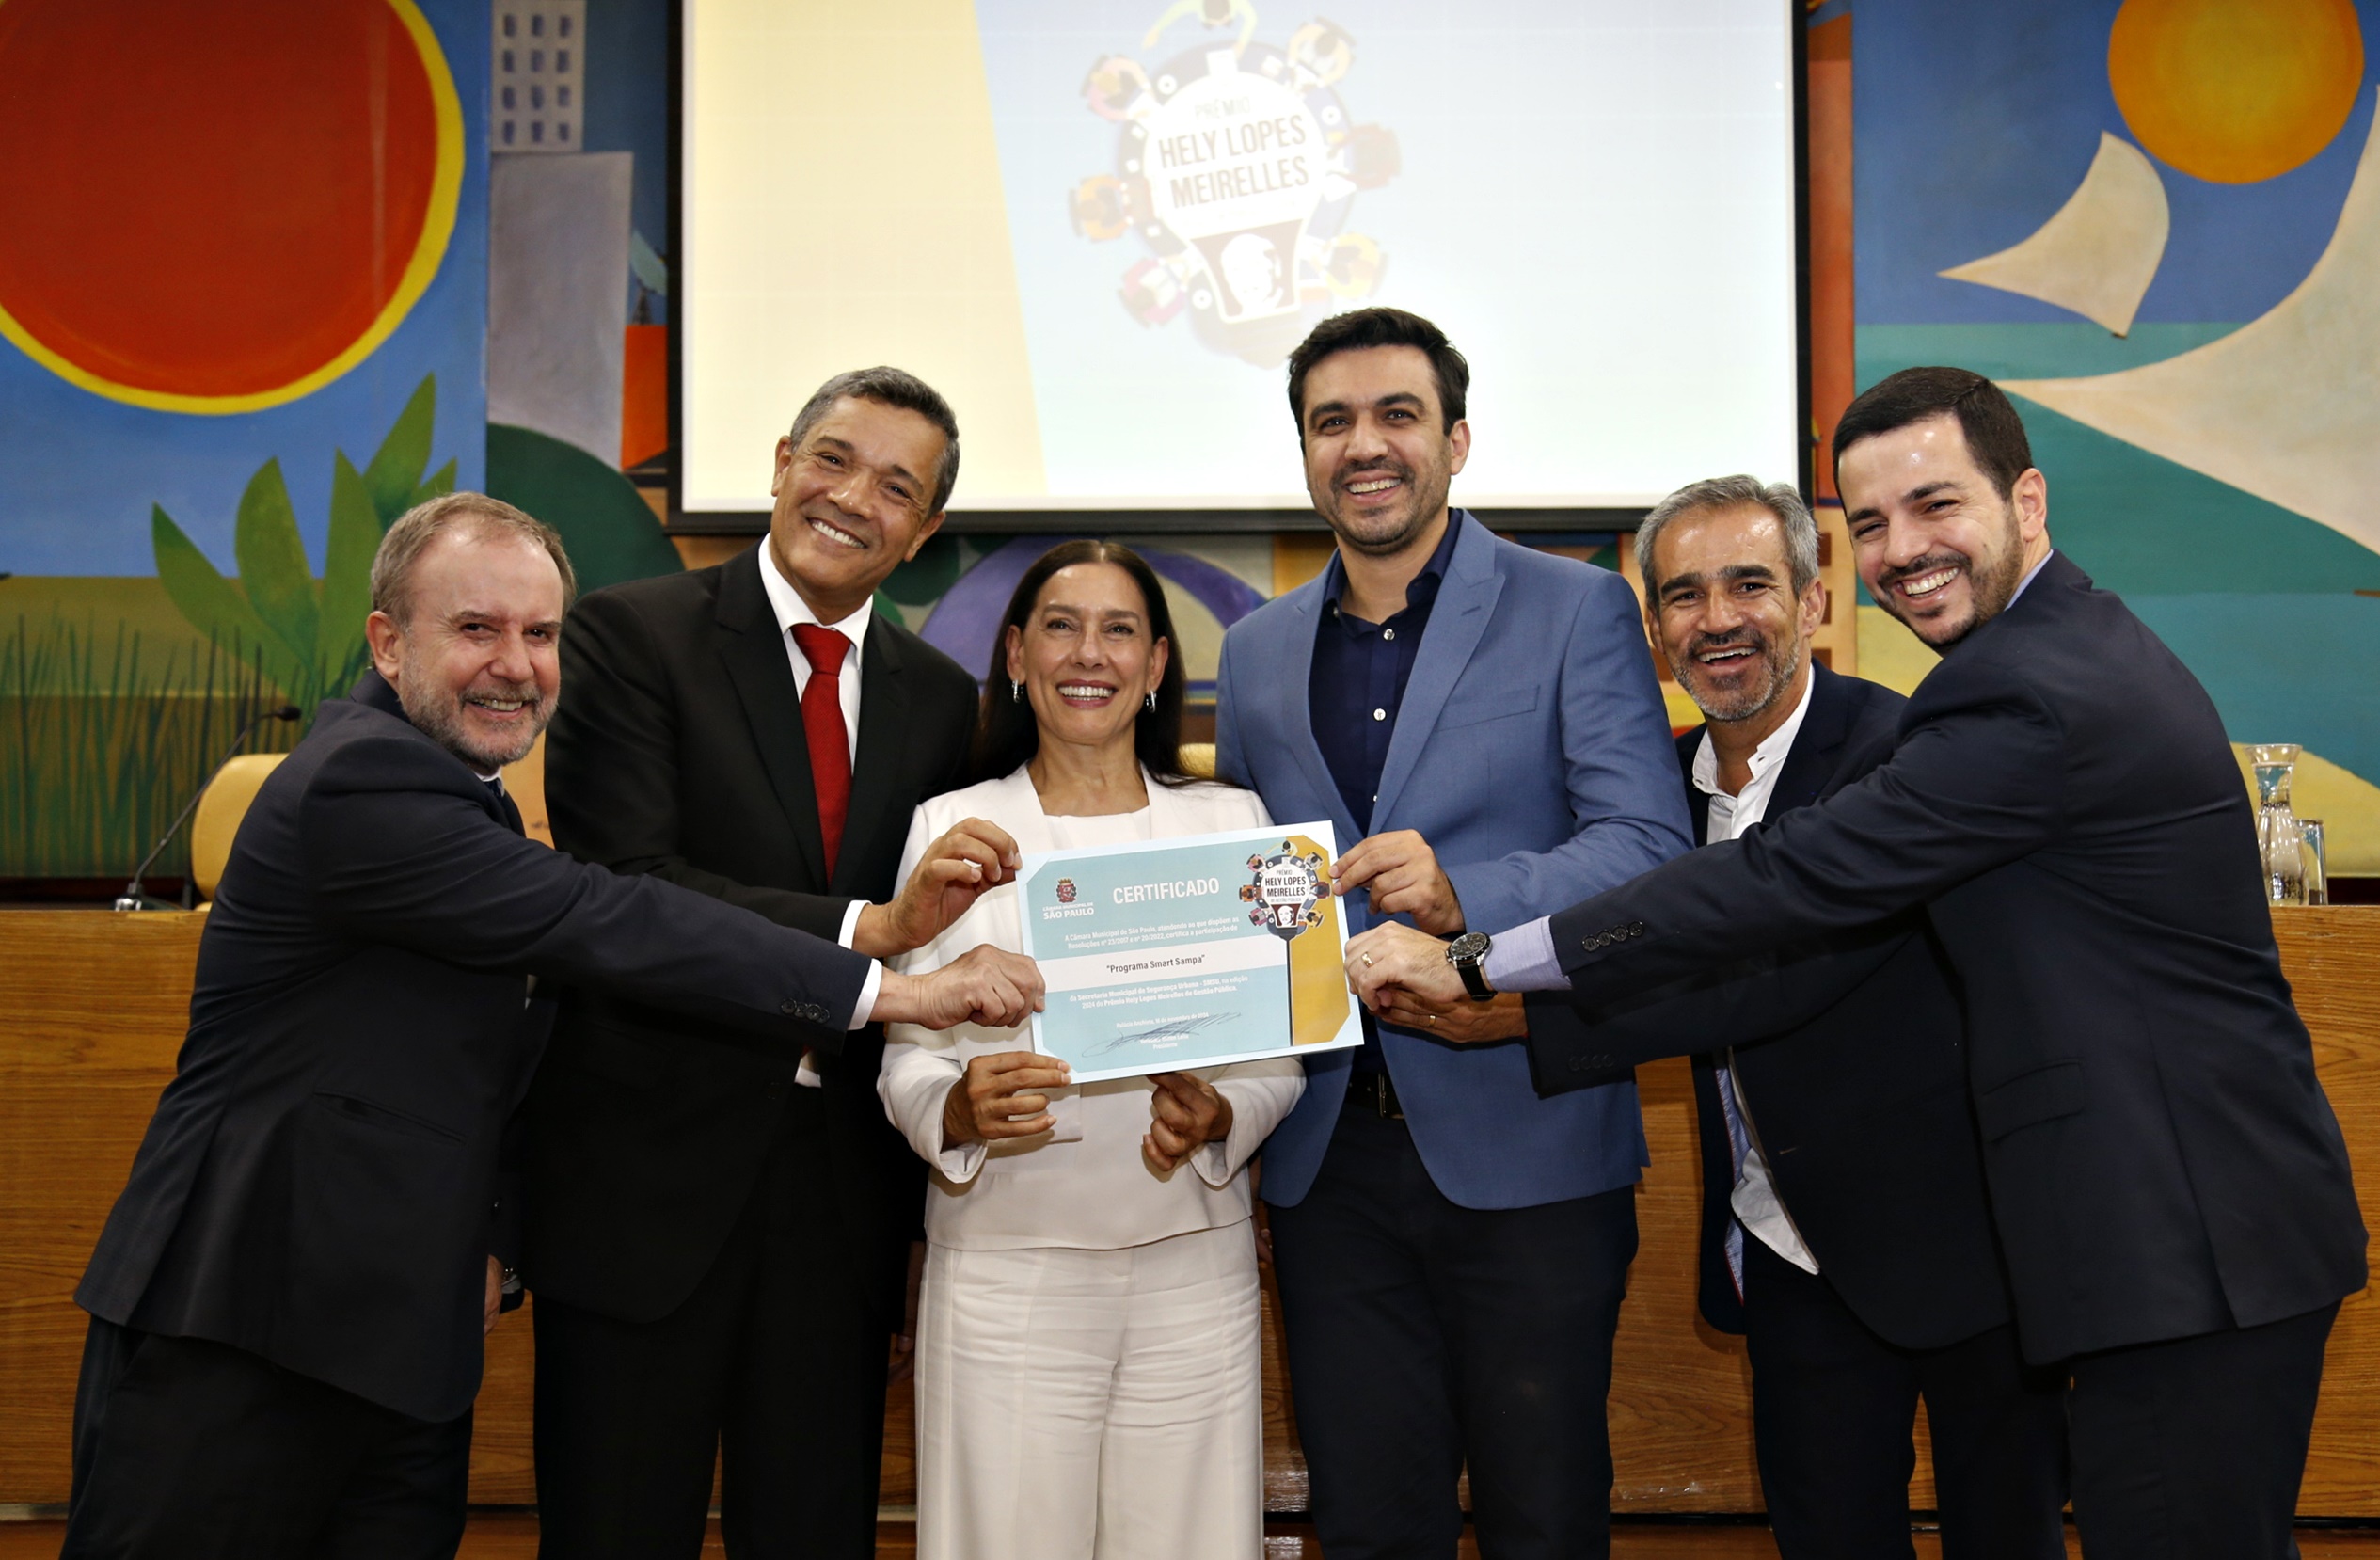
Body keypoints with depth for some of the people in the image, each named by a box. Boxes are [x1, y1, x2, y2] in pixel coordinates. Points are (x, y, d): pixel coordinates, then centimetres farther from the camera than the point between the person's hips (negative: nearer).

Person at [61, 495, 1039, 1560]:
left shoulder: (463, 797, 14)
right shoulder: (360, 781, -17)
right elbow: (611, 928, -24)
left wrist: (488, 1242, 6)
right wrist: (897, 990, -23)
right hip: (234, 1345, -8)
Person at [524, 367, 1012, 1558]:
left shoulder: (939, 698, 9)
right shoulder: (631, 634, -5)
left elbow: (938, 933, 11)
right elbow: (625, 883, -18)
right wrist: (869, 927, -25)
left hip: (845, 1189, 4)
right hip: (647, 1173, -4)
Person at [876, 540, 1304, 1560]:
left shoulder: (1231, 822, 7)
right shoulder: (951, 826, 3)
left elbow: (1281, 1046, 6)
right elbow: (905, 1055, 1)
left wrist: (1215, 1114, -14)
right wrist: (961, 1107, -21)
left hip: (1193, 1260, 1)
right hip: (1005, 1266, -1)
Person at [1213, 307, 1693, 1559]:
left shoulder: (1577, 613, -1)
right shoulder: (1257, 653, 12)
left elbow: (1649, 843, -12)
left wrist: (1467, 899, -28)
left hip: (1527, 1145, -3)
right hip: (1329, 1160, 4)